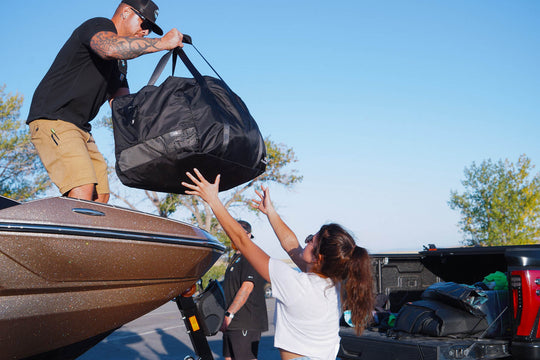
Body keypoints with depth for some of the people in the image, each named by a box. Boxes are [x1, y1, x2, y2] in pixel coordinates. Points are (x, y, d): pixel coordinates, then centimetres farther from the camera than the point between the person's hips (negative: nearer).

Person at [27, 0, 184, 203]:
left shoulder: (119, 62, 21)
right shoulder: (98, 26, -7)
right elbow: (111, 48, -33)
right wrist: (162, 43, -27)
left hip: (79, 127, 10)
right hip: (53, 119, -10)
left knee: (100, 197, -1)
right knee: (82, 190, -25)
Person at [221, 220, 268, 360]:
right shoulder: (236, 257, 21)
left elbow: (247, 288, -22)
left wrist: (229, 314, -23)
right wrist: (225, 316, 22)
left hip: (246, 323, -10)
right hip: (231, 322, 10)